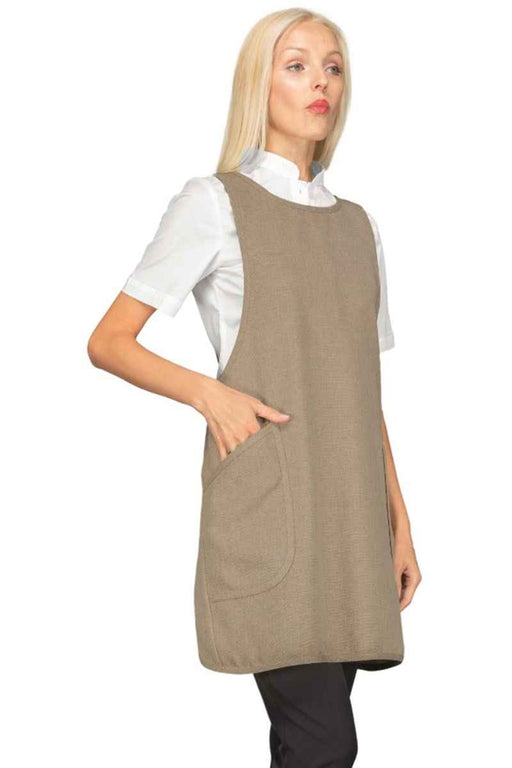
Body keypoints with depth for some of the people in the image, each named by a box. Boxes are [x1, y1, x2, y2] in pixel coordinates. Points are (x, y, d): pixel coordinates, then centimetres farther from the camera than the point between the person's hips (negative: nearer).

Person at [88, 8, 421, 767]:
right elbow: (108, 342, 1)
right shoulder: (215, 203, 1)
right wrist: (208, 393, -15)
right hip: (265, 508, -5)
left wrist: (399, 523, 13)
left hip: (349, 513, 5)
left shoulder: (357, 225, 17)